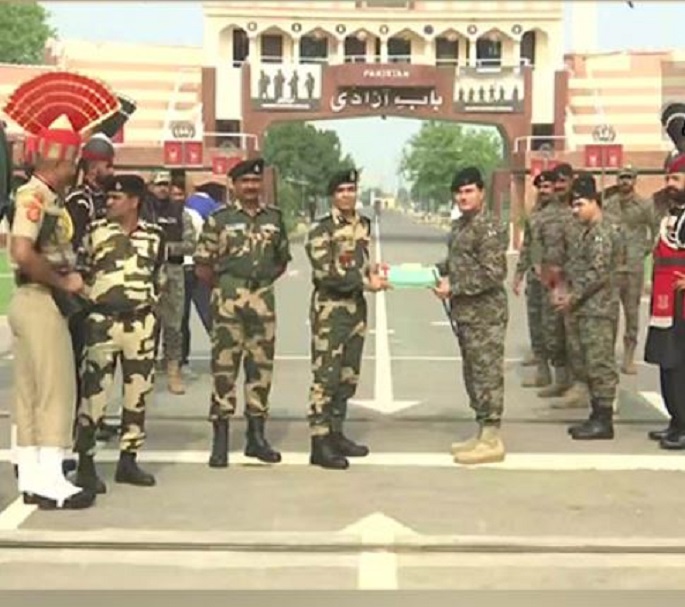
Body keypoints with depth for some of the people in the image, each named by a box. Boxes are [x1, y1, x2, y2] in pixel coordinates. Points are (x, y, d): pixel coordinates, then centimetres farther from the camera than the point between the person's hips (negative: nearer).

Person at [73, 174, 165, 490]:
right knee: (94, 391, -4)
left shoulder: (154, 235, 6)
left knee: (138, 393, 8)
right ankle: (85, 464, 3)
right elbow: (80, 272, 4)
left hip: (141, 323, 3)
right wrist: (88, 301, -1)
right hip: (103, 320, -3)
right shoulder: (95, 231, -1)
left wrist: (150, 305, 11)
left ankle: (128, 461, 19)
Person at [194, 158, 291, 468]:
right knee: (224, 366, -3)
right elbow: (202, 266, 0)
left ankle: (256, 436, 17)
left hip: (264, 299, 4)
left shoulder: (274, 217, 10)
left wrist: (264, 279, 9)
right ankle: (220, 440, 4)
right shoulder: (219, 219, -1)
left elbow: (282, 259, 20)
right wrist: (224, 285, 1)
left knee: (262, 366, 7)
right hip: (228, 301, -4)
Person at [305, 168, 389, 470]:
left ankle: (335, 434, 23)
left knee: (348, 377, 12)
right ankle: (320, 444, -4)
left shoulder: (364, 224, 12)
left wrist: (371, 271, 1)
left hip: (357, 307, 7)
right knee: (326, 377, -7)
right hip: (329, 308, -7)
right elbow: (326, 272, -19)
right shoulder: (321, 228, -10)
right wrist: (365, 282, -19)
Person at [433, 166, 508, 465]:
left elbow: (493, 274, -21)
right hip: (465, 314, 10)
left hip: (485, 314, -10)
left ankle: (492, 440, 4)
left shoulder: (489, 228, -15)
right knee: (473, 374, 15)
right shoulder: (459, 225, 14)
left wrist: (453, 288, -18)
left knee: (488, 374, -3)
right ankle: (482, 434, 26)